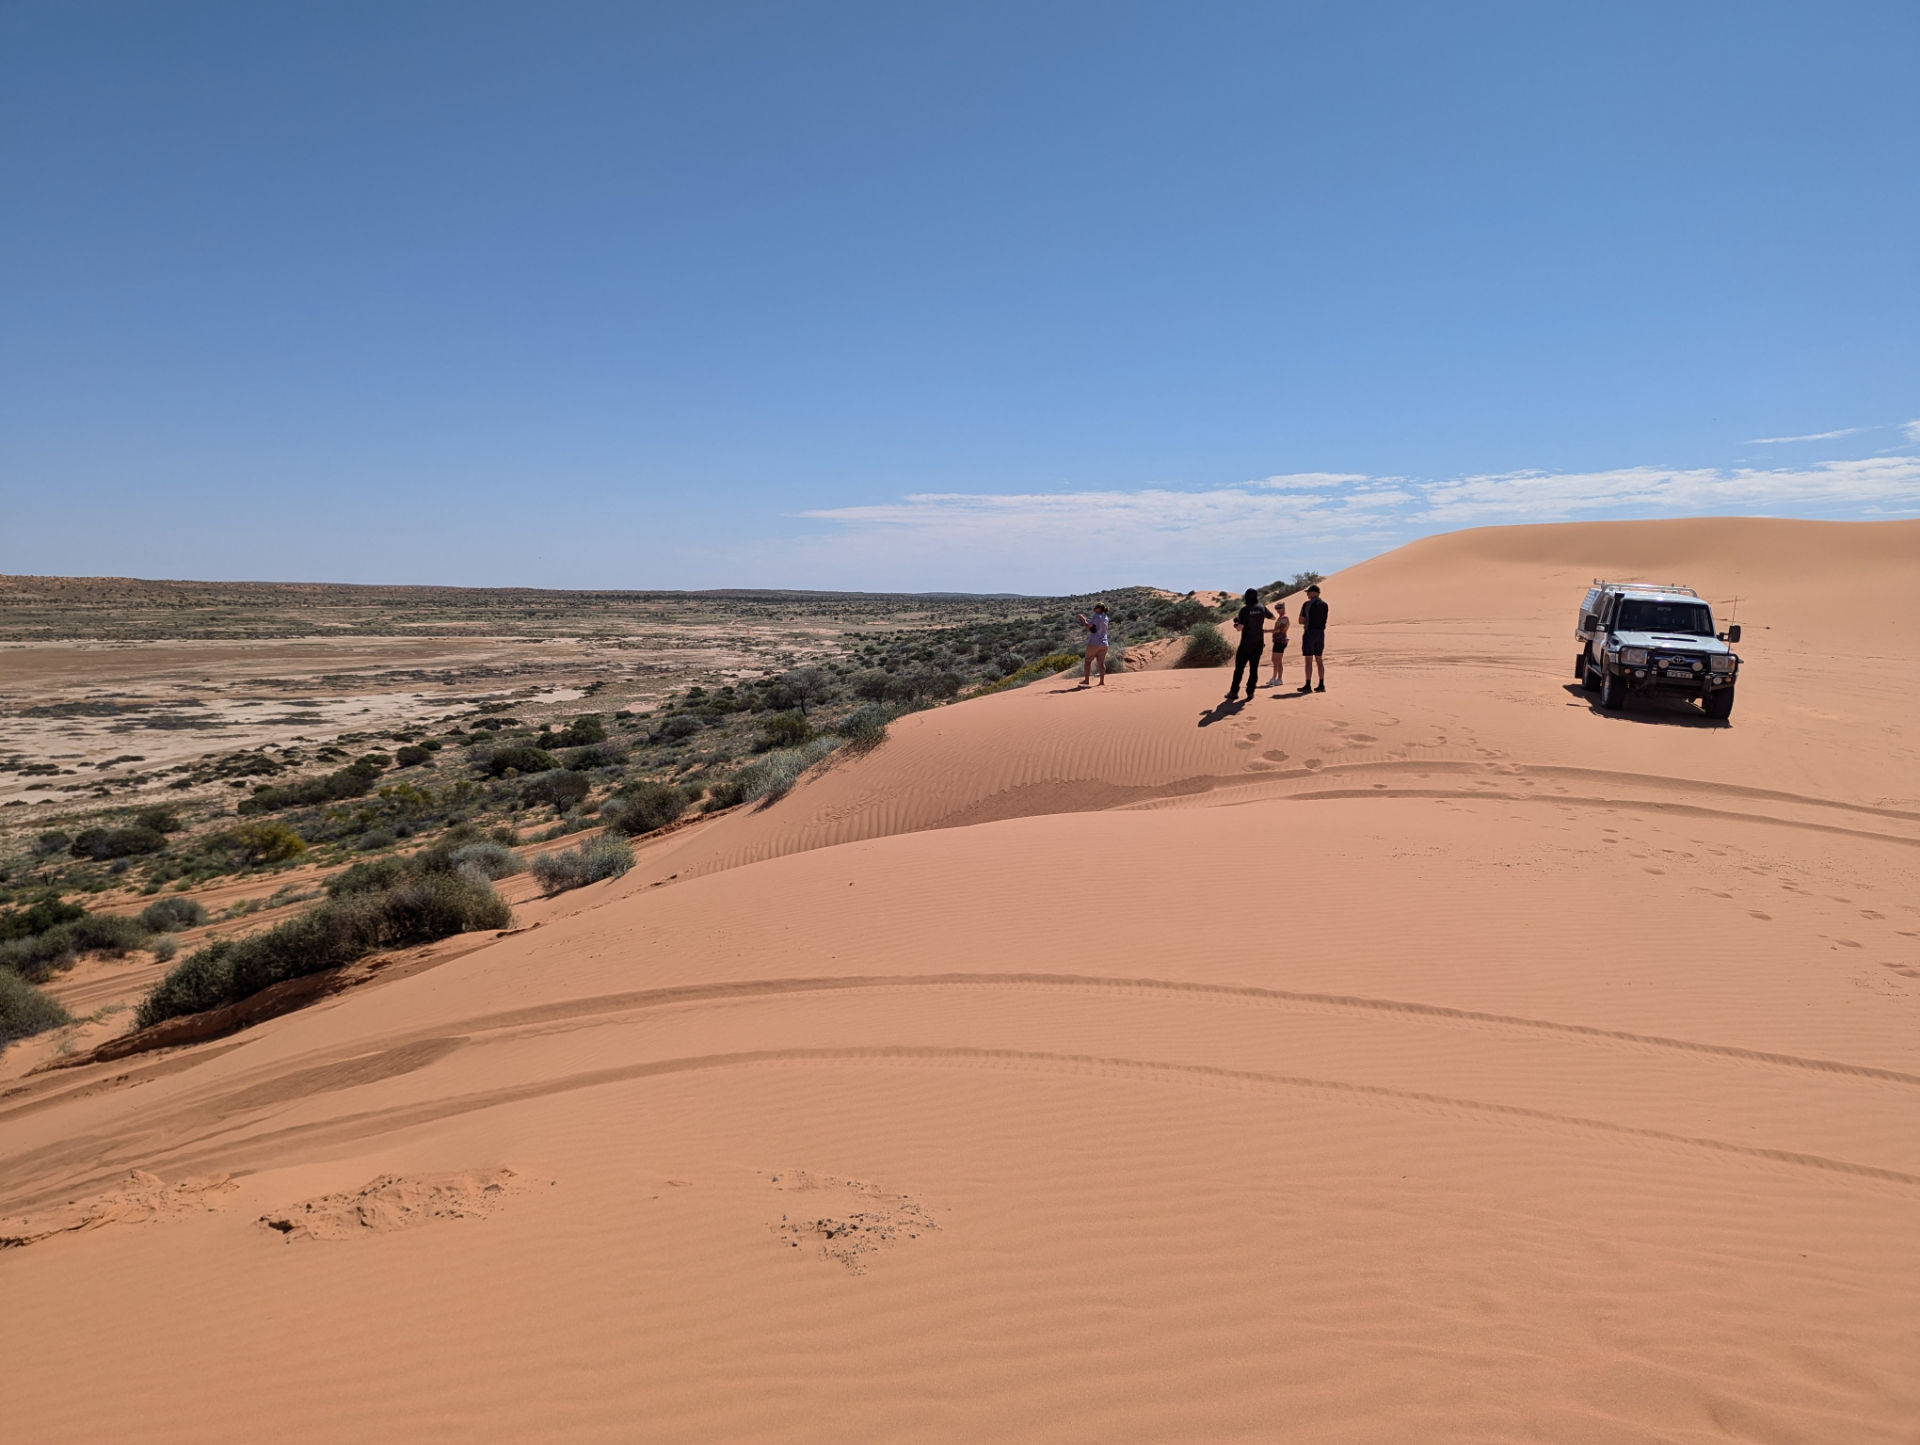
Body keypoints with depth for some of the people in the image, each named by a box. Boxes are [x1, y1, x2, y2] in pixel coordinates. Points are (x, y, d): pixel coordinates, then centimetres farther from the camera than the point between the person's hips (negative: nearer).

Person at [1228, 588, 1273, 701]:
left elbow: (1240, 627, -20)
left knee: (1239, 667, 4)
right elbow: (1272, 617, 18)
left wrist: (1236, 623, 1)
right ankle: (1250, 692, 4)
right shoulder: (1262, 609, 0)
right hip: (1259, 643, 4)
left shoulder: (1245, 610, -14)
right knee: (1254, 668, 7)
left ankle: (1234, 691, 4)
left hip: (1246, 643, -4)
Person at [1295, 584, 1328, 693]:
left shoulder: (1307, 604, -9)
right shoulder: (1324, 605, 9)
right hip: (1321, 633, 6)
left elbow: (1301, 621, -6)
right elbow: (1323, 620, 16)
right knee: (1319, 659, 10)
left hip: (1310, 633, -6)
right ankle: (1321, 685, 9)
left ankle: (1308, 685, -5)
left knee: (1308, 660, -4)